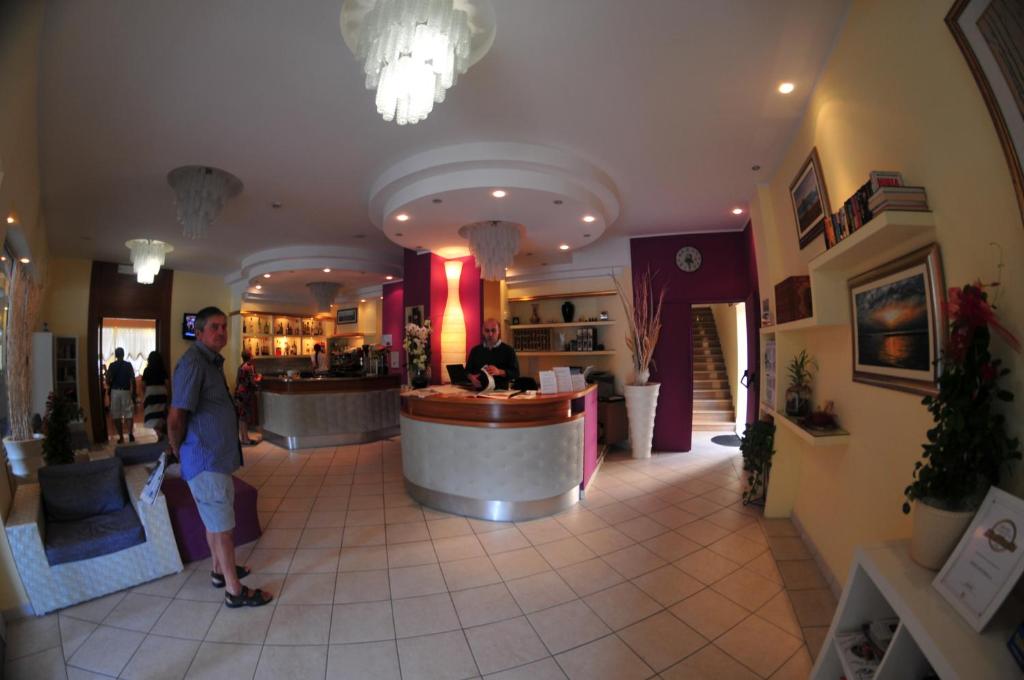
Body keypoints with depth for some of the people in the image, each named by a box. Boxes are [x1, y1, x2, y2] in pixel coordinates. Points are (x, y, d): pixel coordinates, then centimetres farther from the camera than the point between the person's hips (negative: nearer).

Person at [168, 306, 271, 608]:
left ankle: (220, 571, 41)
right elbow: (175, 419, -24)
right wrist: (178, 449, -7)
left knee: (215, 520, 23)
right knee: (222, 527, 3)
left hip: (217, 456, 9)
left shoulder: (212, 361, 10)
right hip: (206, 461, -9)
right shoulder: (193, 363, -21)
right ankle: (235, 591, 17)